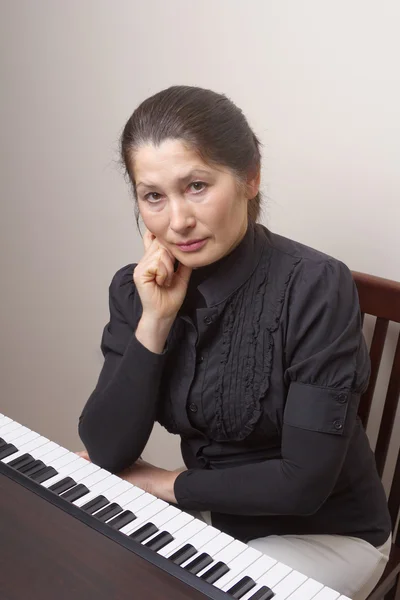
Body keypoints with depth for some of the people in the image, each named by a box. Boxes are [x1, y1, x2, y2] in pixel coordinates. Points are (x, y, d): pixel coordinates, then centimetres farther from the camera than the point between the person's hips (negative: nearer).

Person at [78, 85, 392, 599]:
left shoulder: (316, 287, -26)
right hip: (214, 517, 4)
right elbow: (106, 452, -13)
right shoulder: (136, 289, -10)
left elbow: (305, 480, -25)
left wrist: (170, 484, -13)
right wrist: (155, 321, -24)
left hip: (325, 533, -4)